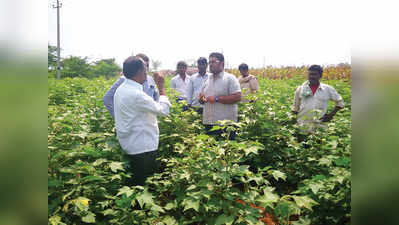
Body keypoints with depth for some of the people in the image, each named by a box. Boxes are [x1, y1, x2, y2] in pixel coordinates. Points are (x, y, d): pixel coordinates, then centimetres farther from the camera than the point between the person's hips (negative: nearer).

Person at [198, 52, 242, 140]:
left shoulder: (230, 78, -5)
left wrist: (216, 98, -17)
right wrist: (201, 98, -2)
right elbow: (201, 96, 24)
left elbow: (237, 97, -16)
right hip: (208, 123, 6)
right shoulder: (208, 79, 16)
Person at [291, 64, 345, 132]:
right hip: (302, 125, 0)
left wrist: (331, 115, 7)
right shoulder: (300, 89, 6)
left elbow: (340, 102, 17)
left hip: (320, 125, 0)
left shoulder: (328, 89, 5)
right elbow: (295, 107, 17)